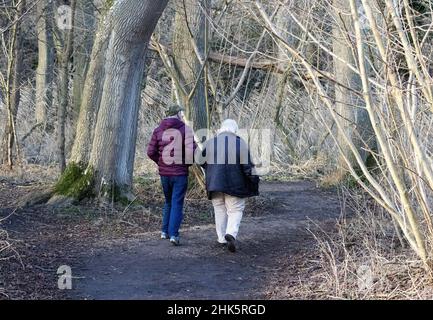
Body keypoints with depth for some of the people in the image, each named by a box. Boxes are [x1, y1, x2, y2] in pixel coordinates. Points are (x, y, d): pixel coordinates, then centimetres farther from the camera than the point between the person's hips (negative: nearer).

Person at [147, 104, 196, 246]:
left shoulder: (158, 130, 4)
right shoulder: (185, 129, -8)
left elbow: (151, 152, 1)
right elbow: (191, 150, -17)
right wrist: (188, 163, 1)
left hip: (164, 173, 4)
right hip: (180, 172, -4)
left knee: (168, 202, 20)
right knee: (177, 204, 0)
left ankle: (165, 231, 21)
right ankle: (173, 234, -8)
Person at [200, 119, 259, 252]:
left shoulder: (210, 143, 0)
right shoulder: (241, 144, -8)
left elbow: (203, 163, 8)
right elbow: (247, 167, -9)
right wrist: (253, 180, 5)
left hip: (214, 183, 3)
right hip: (235, 185, -3)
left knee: (219, 210, 16)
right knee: (235, 210, 5)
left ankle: (222, 239, 17)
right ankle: (231, 233, -18)